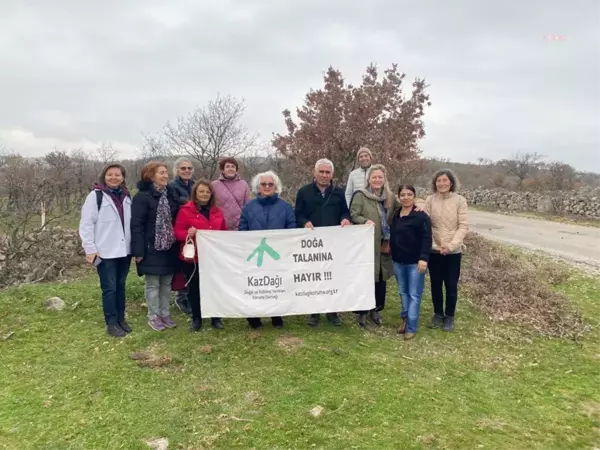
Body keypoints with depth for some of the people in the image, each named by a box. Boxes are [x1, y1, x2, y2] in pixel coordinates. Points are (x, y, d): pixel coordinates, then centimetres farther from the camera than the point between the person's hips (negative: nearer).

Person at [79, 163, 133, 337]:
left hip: (124, 251, 5)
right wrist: (90, 249, -13)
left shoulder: (126, 196, 10)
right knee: (109, 288, 1)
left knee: (120, 286, 14)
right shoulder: (95, 196, -7)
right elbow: (86, 224, -8)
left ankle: (121, 319, 26)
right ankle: (111, 323, 13)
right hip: (105, 252, -5)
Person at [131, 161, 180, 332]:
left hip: (169, 247, 6)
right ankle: (153, 316, 18)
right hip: (151, 248, -6)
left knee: (166, 283, 14)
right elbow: (136, 225, -15)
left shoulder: (170, 194, 8)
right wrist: (138, 250, -18)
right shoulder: (142, 196, -12)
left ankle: (165, 313, 26)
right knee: (153, 284, 5)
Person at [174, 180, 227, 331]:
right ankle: (196, 319, 23)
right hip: (193, 257, -3)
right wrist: (188, 234, -26)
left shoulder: (217, 211, 10)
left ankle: (216, 318, 21)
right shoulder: (185, 210, -4)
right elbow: (177, 232, -6)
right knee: (194, 289, 7)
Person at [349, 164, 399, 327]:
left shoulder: (390, 197, 11)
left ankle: (376, 310, 28)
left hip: (384, 245, 5)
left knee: (381, 278, 12)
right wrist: (365, 221, -28)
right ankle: (362, 312, 14)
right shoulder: (360, 195, -5)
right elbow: (353, 215, -12)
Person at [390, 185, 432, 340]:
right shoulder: (395, 214, 9)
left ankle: (411, 327, 5)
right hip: (398, 261, 7)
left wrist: (423, 258, -23)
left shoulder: (421, 216, -12)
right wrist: (393, 255, 15)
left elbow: (426, 239, -16)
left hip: (415, 262, -6)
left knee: (414, 295, -1)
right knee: (403, 292, 16)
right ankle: (405, 318, 30)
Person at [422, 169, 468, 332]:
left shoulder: (460, 200, -6)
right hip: (434, 250, 2)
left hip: (453, 251, -1)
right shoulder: (430, 200, -2)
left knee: (451, 286, 8)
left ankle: (449, 316, 25)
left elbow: (463, 226, -8)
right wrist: (430, 244, -13)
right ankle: (438, 314, 30)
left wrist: (451, 245, -16)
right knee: (435, 284, 12)